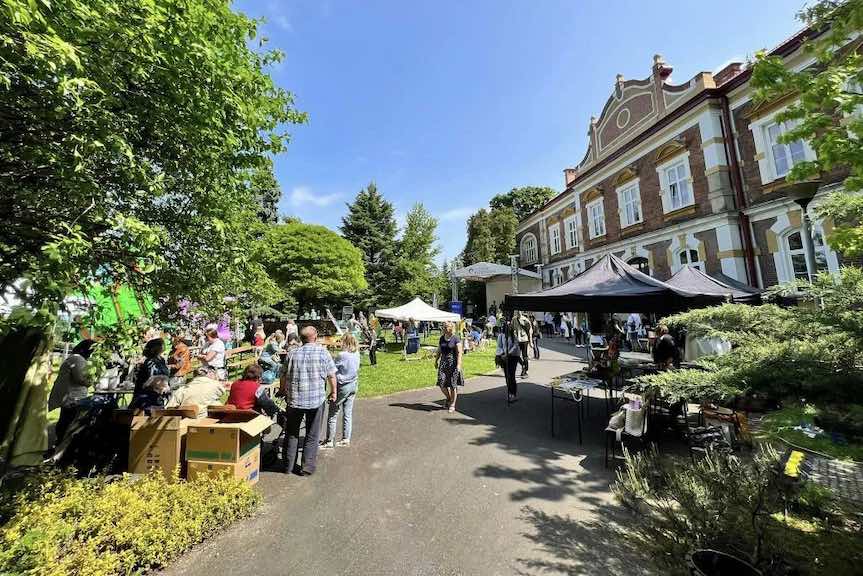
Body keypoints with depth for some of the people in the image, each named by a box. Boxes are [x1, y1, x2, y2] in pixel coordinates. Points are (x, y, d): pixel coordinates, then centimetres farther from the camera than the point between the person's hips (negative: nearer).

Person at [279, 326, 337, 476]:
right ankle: (307, 467, 19)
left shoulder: (292, 354, 1)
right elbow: (331, 375, -4)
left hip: (294, 399, 3)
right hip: (316, 399, -2)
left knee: (292, 434, 20)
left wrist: (284, 393, 23)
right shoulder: (323, 352, -6)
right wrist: (334, 392, 10)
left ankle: (289, 465, 31)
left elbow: (283, 376, 7)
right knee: (312, 436, 13)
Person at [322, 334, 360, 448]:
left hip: (342, 386, -7)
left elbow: (332, 369, -12)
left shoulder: (342, 355, -20)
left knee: (333, 414, 8)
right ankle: (346, 439, 23)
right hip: (353, 385, 7)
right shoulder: (357, 354, 0)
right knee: (348, 414, 15)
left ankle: (329, 441, 17)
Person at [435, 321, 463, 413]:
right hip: (443, 362, 5)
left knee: (453, 385, 3)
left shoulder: (456, 338, -8)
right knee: (441, 384, 0)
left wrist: (458, 364, -17)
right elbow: (439, 351, 17)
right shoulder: (442, 338, 8)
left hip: (453, 362, -5)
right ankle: (448, 398, 28)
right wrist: (436, 361, 15)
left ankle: (452, 404, 18)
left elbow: (459, 352, -11)